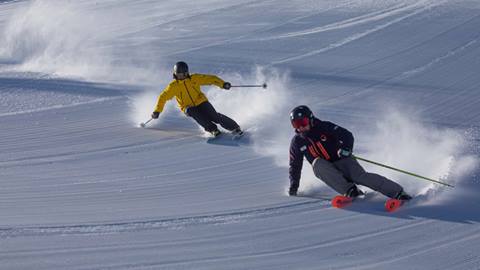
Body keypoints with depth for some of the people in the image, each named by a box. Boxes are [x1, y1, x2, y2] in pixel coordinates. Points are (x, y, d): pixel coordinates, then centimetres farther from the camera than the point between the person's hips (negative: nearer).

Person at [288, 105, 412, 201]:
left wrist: (346, 148, -32)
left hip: (343, 162, -3)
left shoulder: (324, 127, -7)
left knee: (360, 176, -28)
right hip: (325, 170, 3)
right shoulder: (297, 142, 3)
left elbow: (347, 135, -12)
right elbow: (295, 166, 13)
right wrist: (293, 186, 8)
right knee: (317, 163, -30)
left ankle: (398, 192, -27)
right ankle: (349, 190, -37)